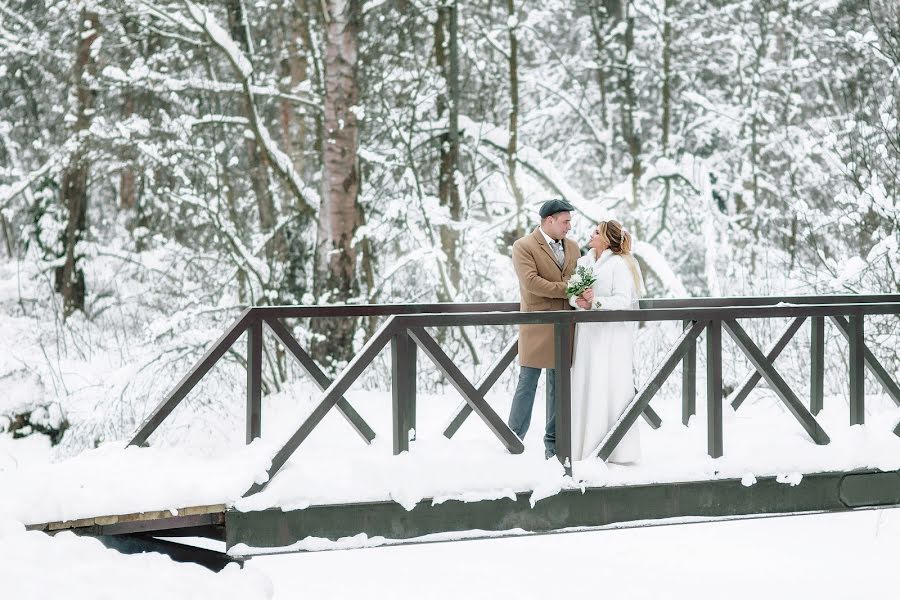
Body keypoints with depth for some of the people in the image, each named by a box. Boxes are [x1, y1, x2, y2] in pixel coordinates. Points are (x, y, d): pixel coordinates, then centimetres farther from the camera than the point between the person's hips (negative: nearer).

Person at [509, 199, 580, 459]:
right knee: (527, 386, -3)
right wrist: (567, 289, -17)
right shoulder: (524, 247, -5)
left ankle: (553, 445, 15)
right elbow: (531, 282, -17)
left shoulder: (572, 247, 15)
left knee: (559, 387, 8)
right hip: (537, 328, -6)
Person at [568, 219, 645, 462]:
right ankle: (587, 446, 10)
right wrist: (578, 301, -12)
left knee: (611, 388, -6)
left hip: (612, 335, -6)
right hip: (587, 333, 6)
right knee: (585, 388, 4)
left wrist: (596, 301, -24)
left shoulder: (619, 265, -6)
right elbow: (571, 292, 9)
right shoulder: (583, 262, 13)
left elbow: (622, 301, -12)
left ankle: (618, 451, -1)